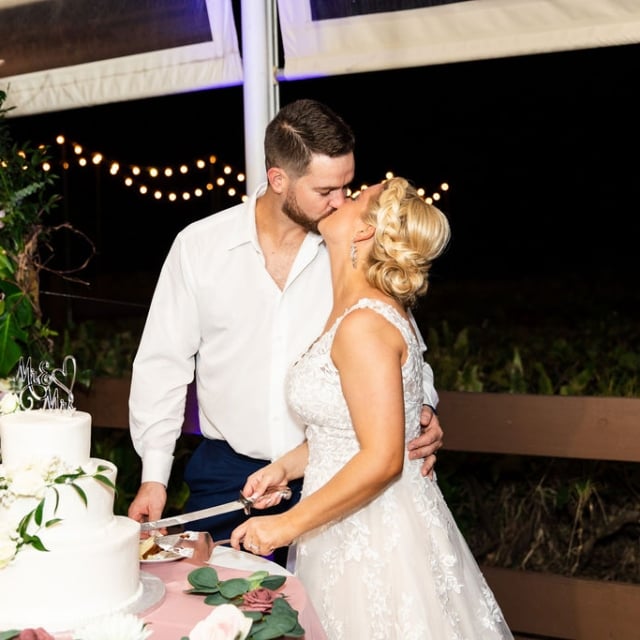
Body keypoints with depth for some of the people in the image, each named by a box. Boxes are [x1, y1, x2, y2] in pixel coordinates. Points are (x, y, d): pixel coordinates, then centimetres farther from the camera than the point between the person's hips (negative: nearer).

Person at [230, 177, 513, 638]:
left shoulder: (365, 323, -23)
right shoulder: (367, 308, 6)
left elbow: (382, 460, -25)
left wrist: (287, 524, -19)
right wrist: (287, 467, 6)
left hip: (374, 533, -9)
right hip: (351, 526, 9)